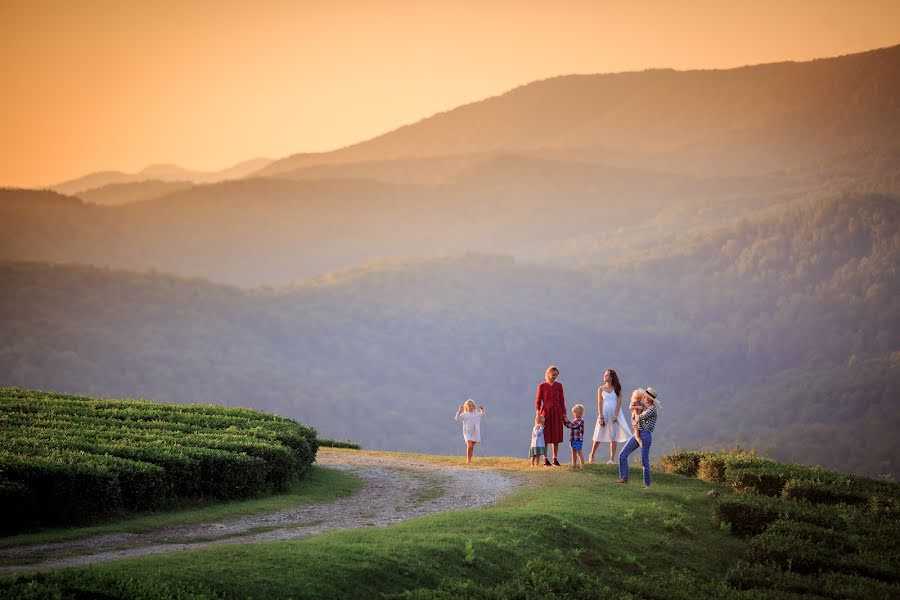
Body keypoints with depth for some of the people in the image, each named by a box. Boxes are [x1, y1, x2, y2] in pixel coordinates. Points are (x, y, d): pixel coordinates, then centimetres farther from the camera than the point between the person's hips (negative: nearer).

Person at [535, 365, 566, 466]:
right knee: (545, 436, -2)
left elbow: (562, 401, 8)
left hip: (557, 413, 2)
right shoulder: (542, 386, 0)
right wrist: (538, 412, -15)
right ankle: (545, 459, 2)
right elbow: (538, 400, -2)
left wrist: (564, 414, 4)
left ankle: (555, 459, 9)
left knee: (556, 436, 3)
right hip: (545, 412, -2)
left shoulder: (559, 386, 6)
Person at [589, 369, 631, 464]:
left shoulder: (617, 388, 2)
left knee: (614, 437, -1)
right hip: (604, 413, 0)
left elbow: (619, 402, -2)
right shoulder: (601, 389, 4)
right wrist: (601, 417, -8)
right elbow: (599, 404, 1)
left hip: (615, 413, 0)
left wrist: (615, 415, -12)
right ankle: (591, 456, 15)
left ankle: (612, 459, 3)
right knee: (599, 436, 1)